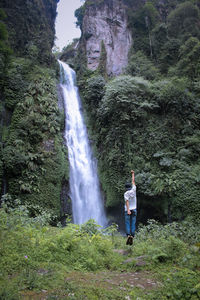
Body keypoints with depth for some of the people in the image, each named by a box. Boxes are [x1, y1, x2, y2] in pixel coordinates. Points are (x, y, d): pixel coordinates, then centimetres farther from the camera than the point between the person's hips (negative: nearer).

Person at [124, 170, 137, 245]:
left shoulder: (126, 193, -6)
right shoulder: (134, 190, 3)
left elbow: (127, 201, -18)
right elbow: (133, 181, 15)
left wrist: (128, 210, -26)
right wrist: (133, 174, 26)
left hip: (128, 210, -3)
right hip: (134, 210, 3)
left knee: (127, 224, 1)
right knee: (133, 224, 4)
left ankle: (128, 235, -18)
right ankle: (132, 236, -4)